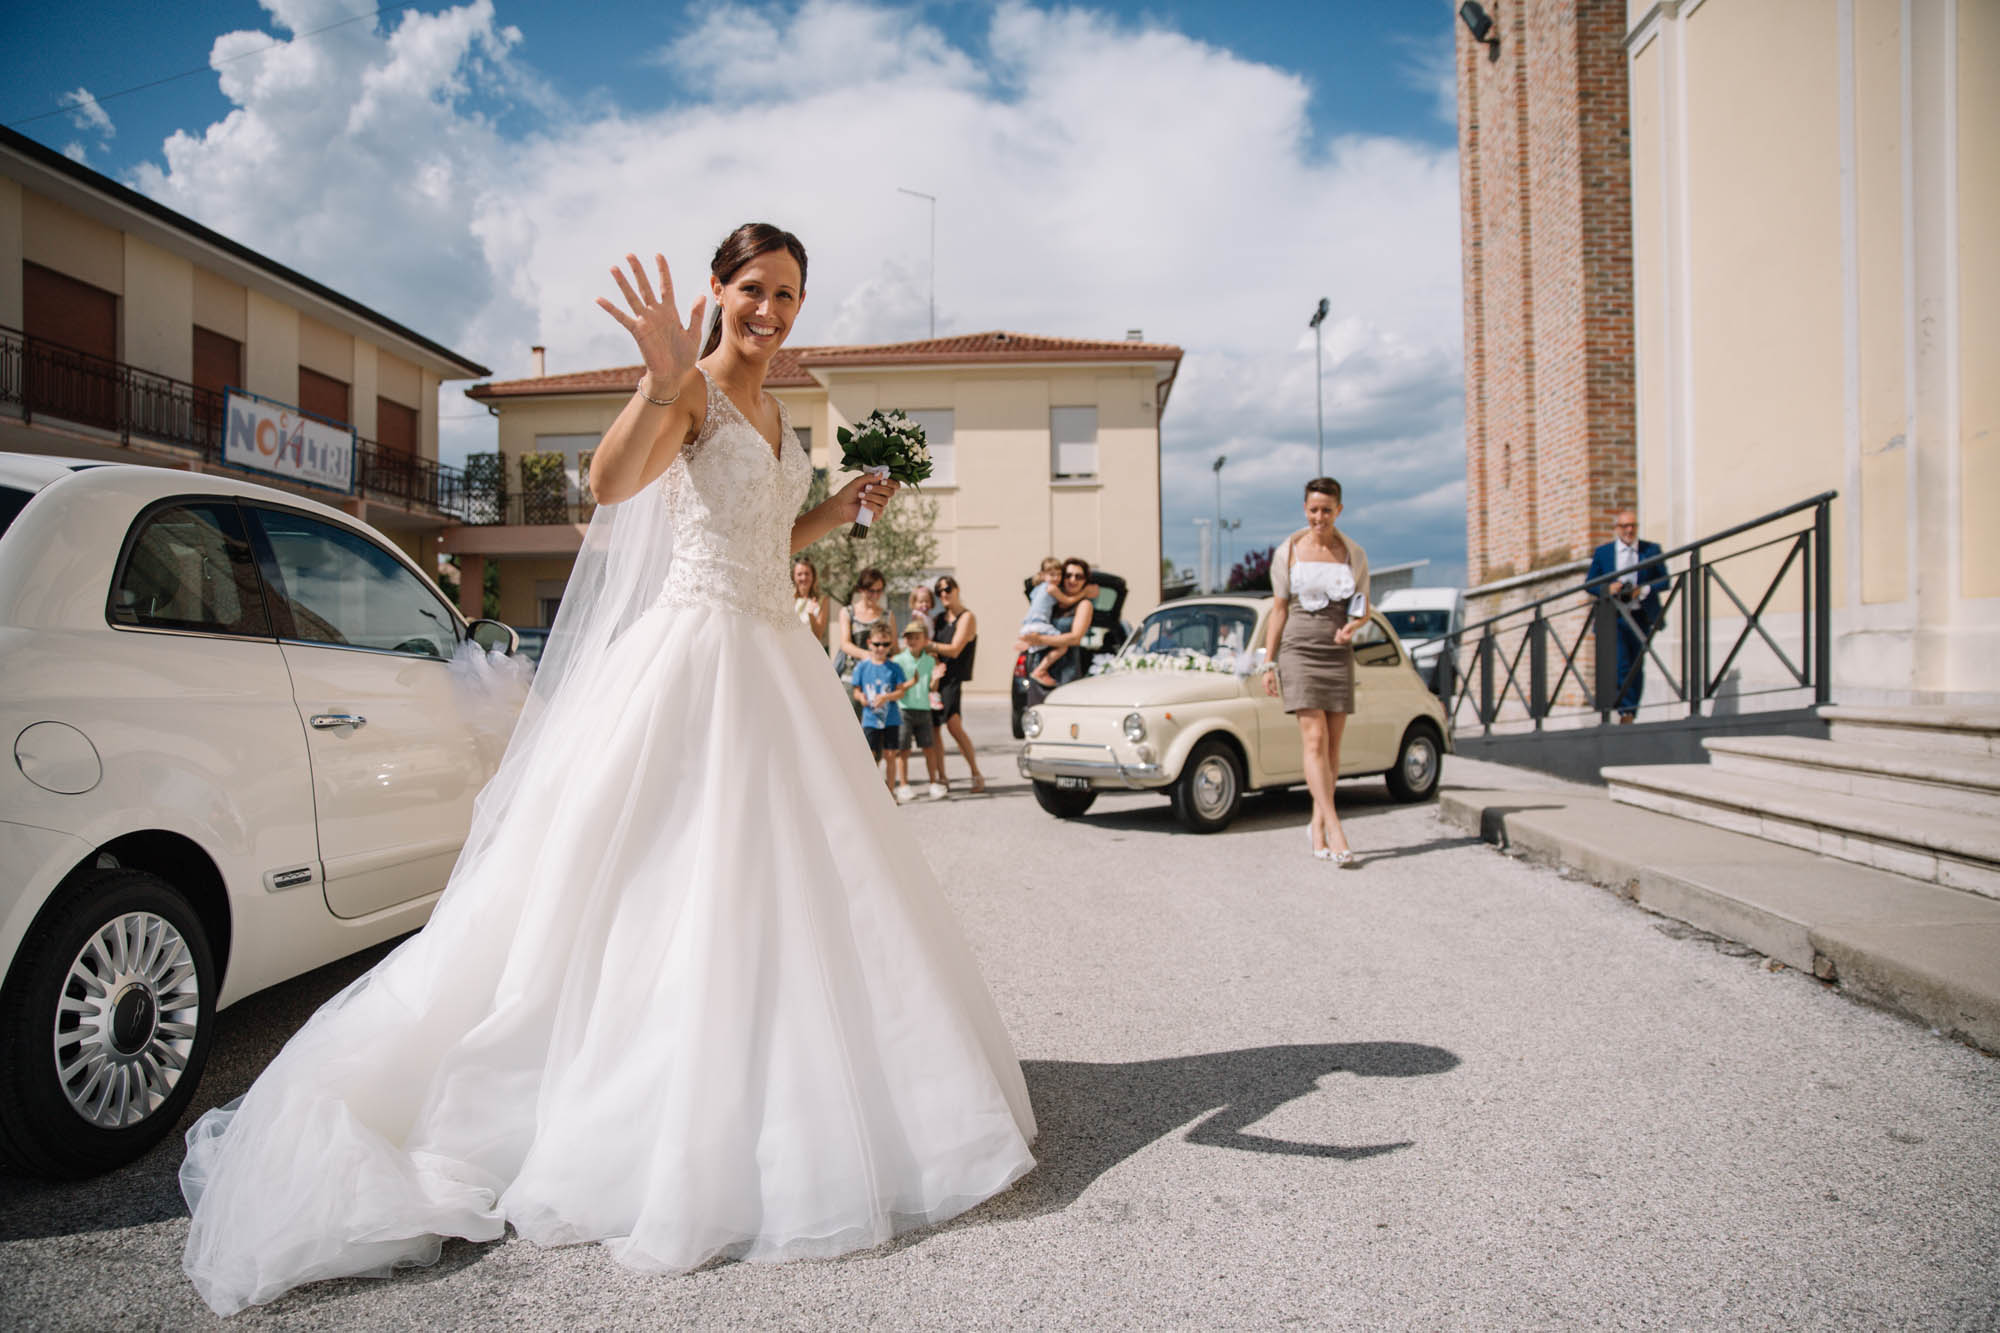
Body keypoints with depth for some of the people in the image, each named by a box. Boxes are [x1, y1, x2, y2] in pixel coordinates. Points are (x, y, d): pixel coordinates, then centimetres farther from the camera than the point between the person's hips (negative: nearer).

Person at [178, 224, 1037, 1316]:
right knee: (664, 887, -6)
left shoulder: (775, 414, 17)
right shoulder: (690, 386, -7)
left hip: (773, 664, 8)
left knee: (782, 884, 13)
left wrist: (838, 513, 15)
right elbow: (612, 485, -28)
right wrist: (661, 387, -43)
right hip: (688, 660, -8)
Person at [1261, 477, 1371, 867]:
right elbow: (1278, 610, 4)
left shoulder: (1354, 554, 5)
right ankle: (1335, 831, -17)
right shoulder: (1287, 552, 1)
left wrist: (1352, 626, -12)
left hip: (1338, 654, 3)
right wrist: (1269, 664, 2)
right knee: (1314, 740, -13)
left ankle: (1317, 827, 15)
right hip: (1299, 650, -2)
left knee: (1332, 744, 3)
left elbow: (1363, 609, 12)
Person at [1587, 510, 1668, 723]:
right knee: (1620, 665, -13)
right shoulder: (1602, 552, 7)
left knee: (1637, 667, 6)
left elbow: (1664, 580, 7)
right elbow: (1589, 583, 8)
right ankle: (1625, 711, -12)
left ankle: (1632, 713, 15)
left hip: (1641, 617, 1)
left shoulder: (1652, 550, 8)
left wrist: (1644, 590, -12)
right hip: (1614, 617, -1)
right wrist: (1607, 589, -12)